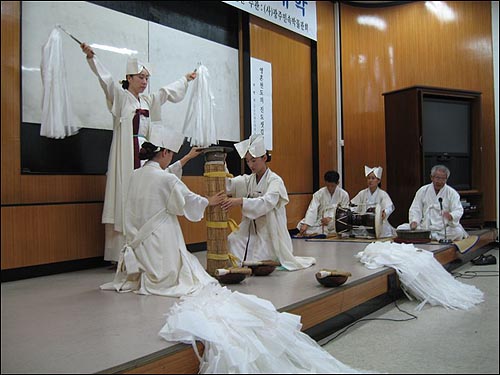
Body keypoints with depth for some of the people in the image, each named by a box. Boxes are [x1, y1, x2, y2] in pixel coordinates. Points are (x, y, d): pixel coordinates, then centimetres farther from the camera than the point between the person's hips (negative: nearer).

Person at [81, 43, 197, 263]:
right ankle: (120, 255, -7)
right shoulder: (120, 96, 1)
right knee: (124, 199, -8)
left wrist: (186, 79, 47)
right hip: (125, 154, -7)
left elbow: (168, 91, 34)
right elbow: (106, 79, -15)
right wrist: (91, 57, -30)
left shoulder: (149, 101, 20)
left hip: (144, 154, 7)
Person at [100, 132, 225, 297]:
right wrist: (209, 201, 18)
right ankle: (149, 281, -7)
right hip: (160, 243, -7)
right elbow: (189, 200, -2)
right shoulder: (167, 179, -16)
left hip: (138, 241, 7)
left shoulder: (136, 175, 5)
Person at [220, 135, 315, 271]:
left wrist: (240, 201, -42)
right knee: (231, 241, -21)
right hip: (251, 230, 5)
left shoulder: (275, 180, -11)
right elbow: (228, 184, -10)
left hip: (270, 232, -5)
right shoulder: (248, 180, 7)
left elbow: (266, 203, -29)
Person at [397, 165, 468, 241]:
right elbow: (415, 209, 7)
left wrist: (451, 216, -31)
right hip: (424, 227, 2)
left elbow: (458, 211, -6)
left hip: (444, 228, -1)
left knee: (458, 232, -33)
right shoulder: (422, 191, 8)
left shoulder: (452, 193, 3)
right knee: (401, 228, -20)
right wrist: (414, 221, -15)